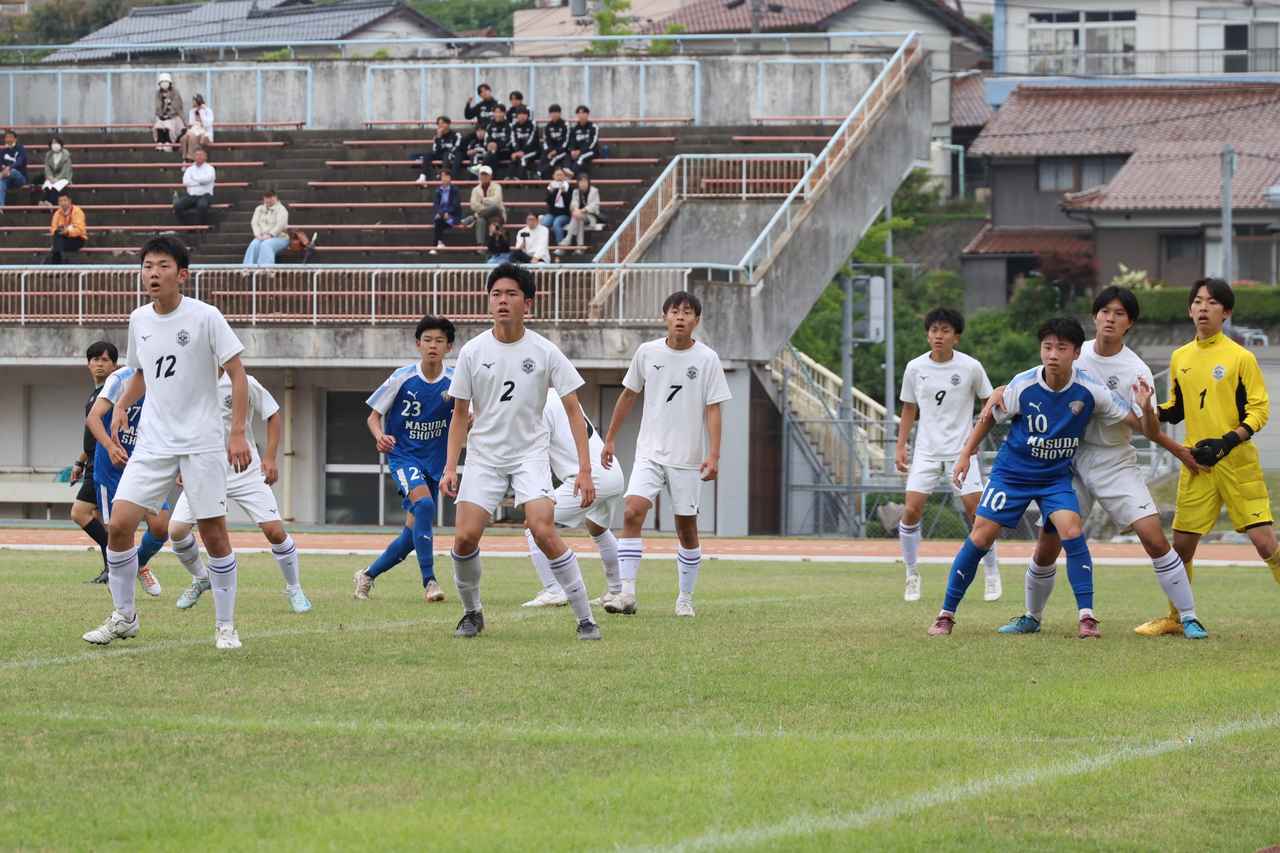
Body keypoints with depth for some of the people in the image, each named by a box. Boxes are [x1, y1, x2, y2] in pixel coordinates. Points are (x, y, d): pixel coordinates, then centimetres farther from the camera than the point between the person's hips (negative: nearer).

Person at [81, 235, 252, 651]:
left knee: (214, 534, -3)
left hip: (202, 442, -4)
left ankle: (225, 626, 10)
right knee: (118, 525, -6)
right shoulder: (139, 320, 7)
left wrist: (238, 434, -13)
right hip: (153, 442, 4)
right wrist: (122, 405, 5)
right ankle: (124, 616, 10)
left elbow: (237, 373, -7)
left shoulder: (205, 317, -9)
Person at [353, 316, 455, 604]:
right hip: (402, 456, -4)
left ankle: (367, 575, 29)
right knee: (424, 503, -30)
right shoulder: (402, 378, -9)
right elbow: (374, 416, -1)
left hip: (433, 462, 4)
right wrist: (380, 437, -22)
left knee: (413, 532, 6)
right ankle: (429, 582, -28)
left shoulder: (455, 382, -4)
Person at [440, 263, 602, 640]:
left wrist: (584, 470, -11)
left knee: (544, 531, -20)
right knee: (465, 536, -11)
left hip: (530, 453, -2)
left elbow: (573, 410, -3)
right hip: (483, 454, 2)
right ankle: (472, 612, 13)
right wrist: (450, 467, -1)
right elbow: (460, 414, 7)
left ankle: (585, 619, -12)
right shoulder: (473, 351, -1)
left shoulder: (544, 351, -6)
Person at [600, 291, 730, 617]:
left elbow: (713, 409, -5)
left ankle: (685, 599, 20)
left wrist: (713, 455, -15)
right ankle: (627, 594, -19)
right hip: (649, 452, 1)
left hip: (688, 457, -1)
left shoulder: (707, 358, -4)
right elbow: (628, 395, 14)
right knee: (633, 513, -17)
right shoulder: (647, 352, 1)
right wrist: (610, 439, 17)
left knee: (686, 527, 6)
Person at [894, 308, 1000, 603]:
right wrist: (901, 446, 6)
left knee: (977, 511, -8)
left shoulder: (971, 367, -6)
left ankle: (992, 575, 10)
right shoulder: (915, 368, 0)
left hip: (961, 450, -2)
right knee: (912, 511, -9)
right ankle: (912, 576, 8)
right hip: (926, 451, 2)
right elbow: (909, 409, 10)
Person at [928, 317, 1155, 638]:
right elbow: (991, 416, 2)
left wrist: (1145, 408, -37)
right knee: (980, 537, -5)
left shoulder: (1088, 391, -18)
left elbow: (1146, 429, -15)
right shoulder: (1024, 385, -19)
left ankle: (1087, 617, -15)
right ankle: (946, 614, 9)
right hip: (1011, 471, 0)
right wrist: (966, 452, -2)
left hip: (1056, 476, 0)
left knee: (1072, 532, -23)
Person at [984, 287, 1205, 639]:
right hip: (1070, 458, 3)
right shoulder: (1075, 355, 0)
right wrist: (1001, 392, -6)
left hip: (1114, 461, -3)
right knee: (1047, 545, 3)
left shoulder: (1136, 370, -11)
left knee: (1153, 537, -16)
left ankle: (1188, 618, -7)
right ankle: (1032, 617, 26)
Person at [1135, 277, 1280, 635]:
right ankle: (1175, 618, 22)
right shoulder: (1180, 358, 10)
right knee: (1182, 544, 6)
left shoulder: (1240, 357, -6)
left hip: (1237, 461, -5)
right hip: (1196, 464, 5)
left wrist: (1228, 441, -19)